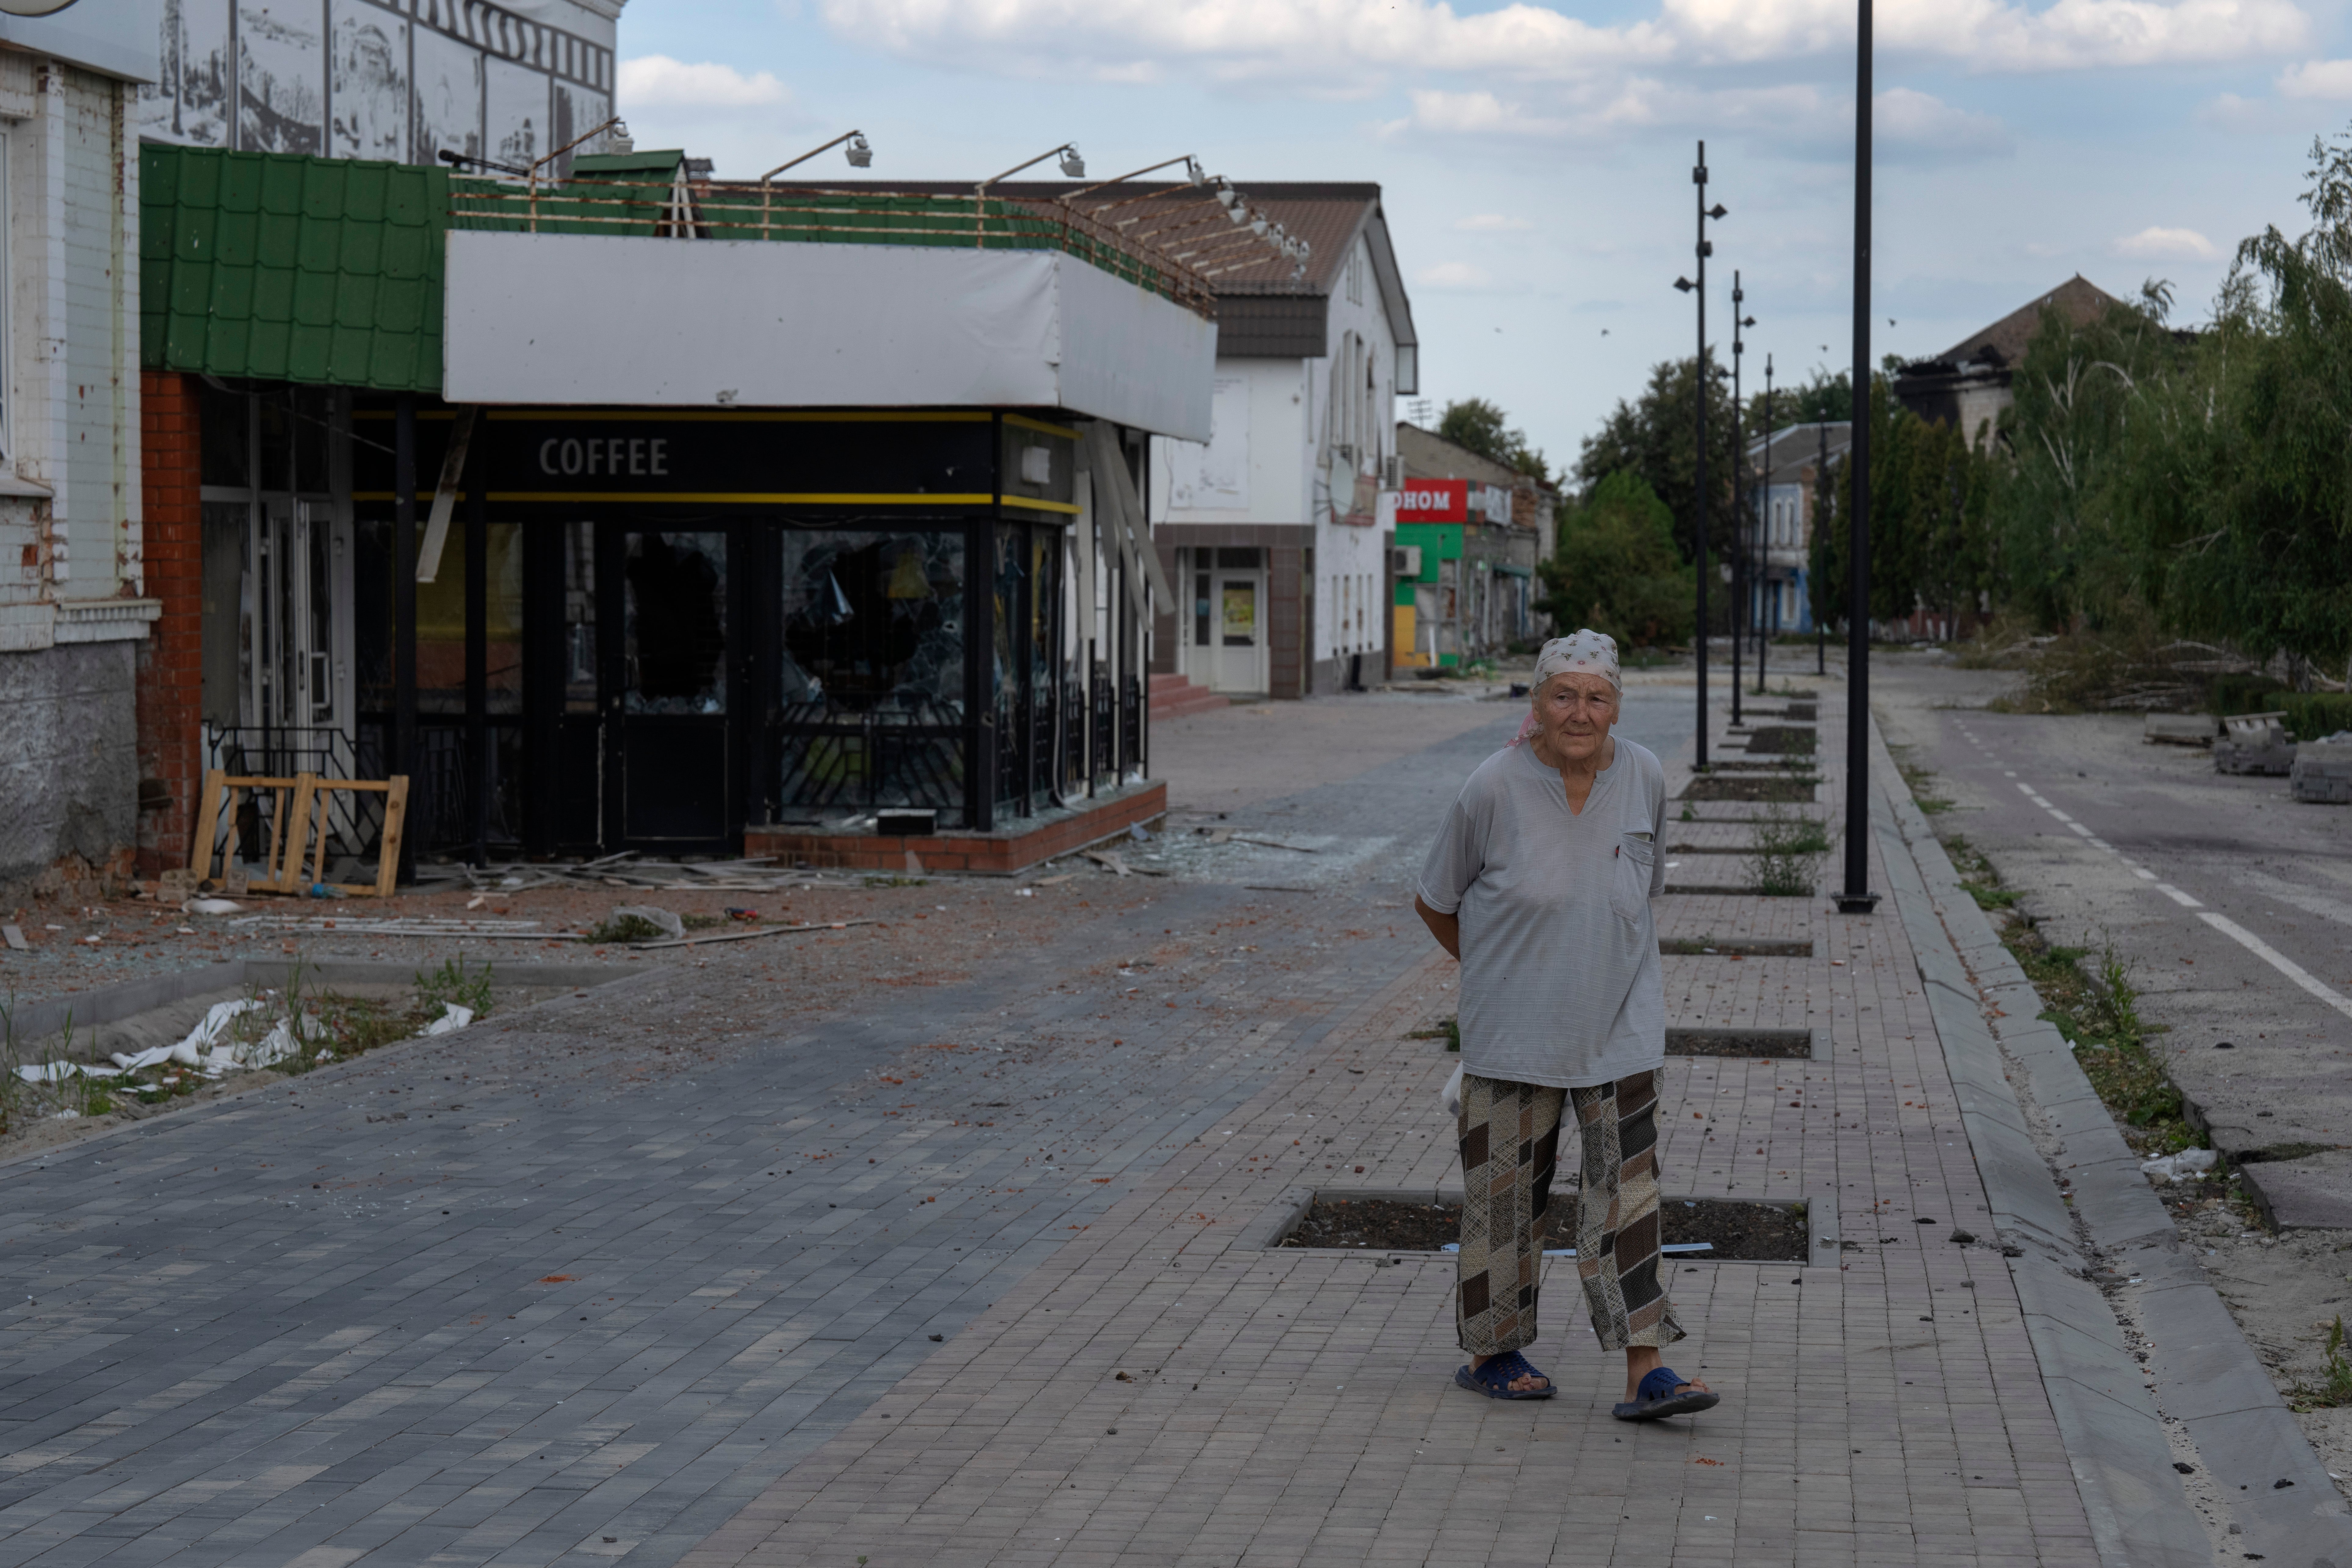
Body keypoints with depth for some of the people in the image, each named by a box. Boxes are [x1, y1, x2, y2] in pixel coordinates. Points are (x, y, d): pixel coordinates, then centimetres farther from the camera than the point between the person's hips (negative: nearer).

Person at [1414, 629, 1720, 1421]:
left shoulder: (1644, 778, -4)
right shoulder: (1496, 787, -13)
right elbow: (1435, 902, 1)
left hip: (1621, 1025, 2)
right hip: (1517, 1030, -2)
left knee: (1627, 1185, -3)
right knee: (1508, 1190, 6)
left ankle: (1645, 1370, -4)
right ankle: (1490, 1353, 22)